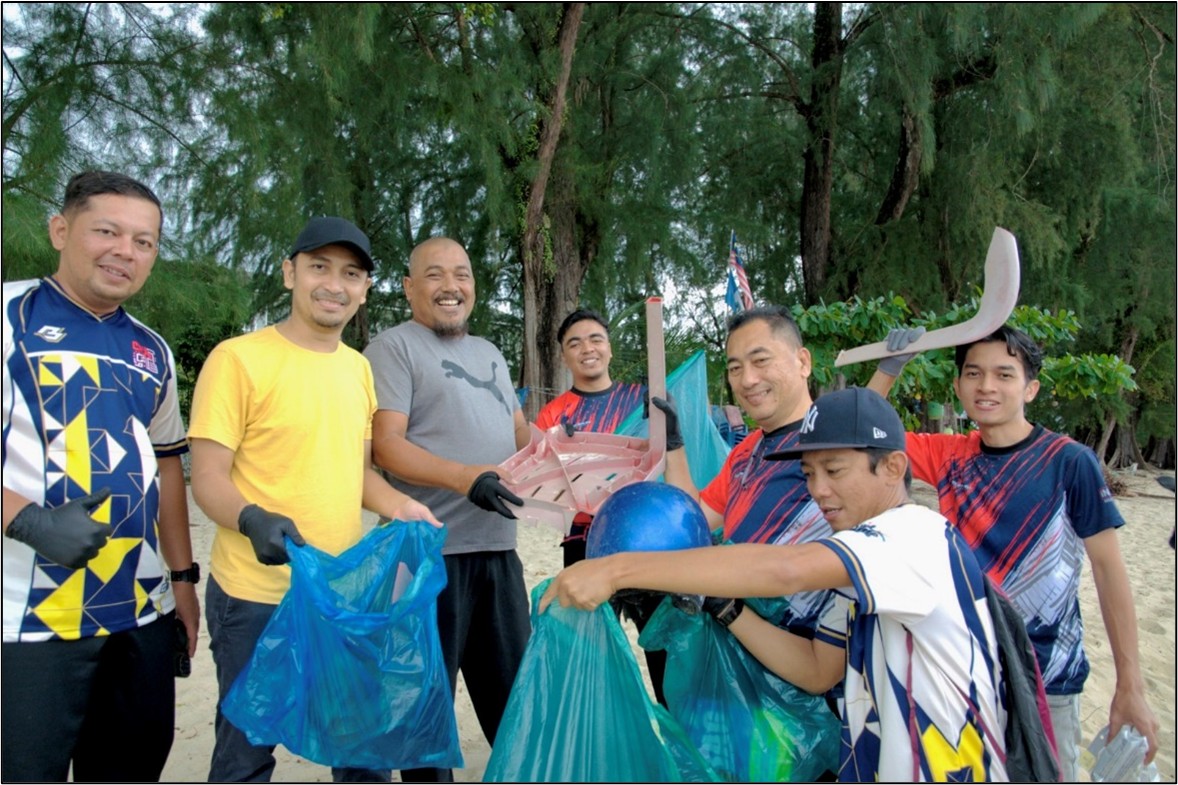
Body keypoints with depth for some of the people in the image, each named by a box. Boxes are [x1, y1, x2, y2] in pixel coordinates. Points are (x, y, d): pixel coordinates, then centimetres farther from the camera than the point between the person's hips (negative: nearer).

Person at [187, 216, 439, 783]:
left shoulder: (358, 367, 9)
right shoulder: (239, 358, -10)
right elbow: (208, 478, -11)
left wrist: (399, 506, -2)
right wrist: (253, 519, -30)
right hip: (257, 596, -5)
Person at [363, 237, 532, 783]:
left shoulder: (489, 353, 18)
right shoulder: (394, 347, -4)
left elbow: (518, 431, 23)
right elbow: (386, 445, -15)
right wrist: (465, 477, -29)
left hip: (497, 546, 7)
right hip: (432, 550, -7)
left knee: (513, 686, 18)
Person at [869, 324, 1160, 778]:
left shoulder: (1069, 461, -11)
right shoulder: (950, 455, -1)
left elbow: (1107, 566, -9)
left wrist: (1130, 688, -10)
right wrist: (889, 368, -13)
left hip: (1046, 677, -3)